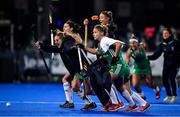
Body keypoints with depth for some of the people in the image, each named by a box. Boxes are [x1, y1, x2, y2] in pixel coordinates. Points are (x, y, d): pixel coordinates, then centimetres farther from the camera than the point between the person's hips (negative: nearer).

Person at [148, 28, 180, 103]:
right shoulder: (162, 45, 3)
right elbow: (155, 55, -3)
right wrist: (146, 57, -15)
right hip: (166, 64, 4)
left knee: (172, 78, -14)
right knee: (164, 79, -4)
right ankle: (169, 95, 16)